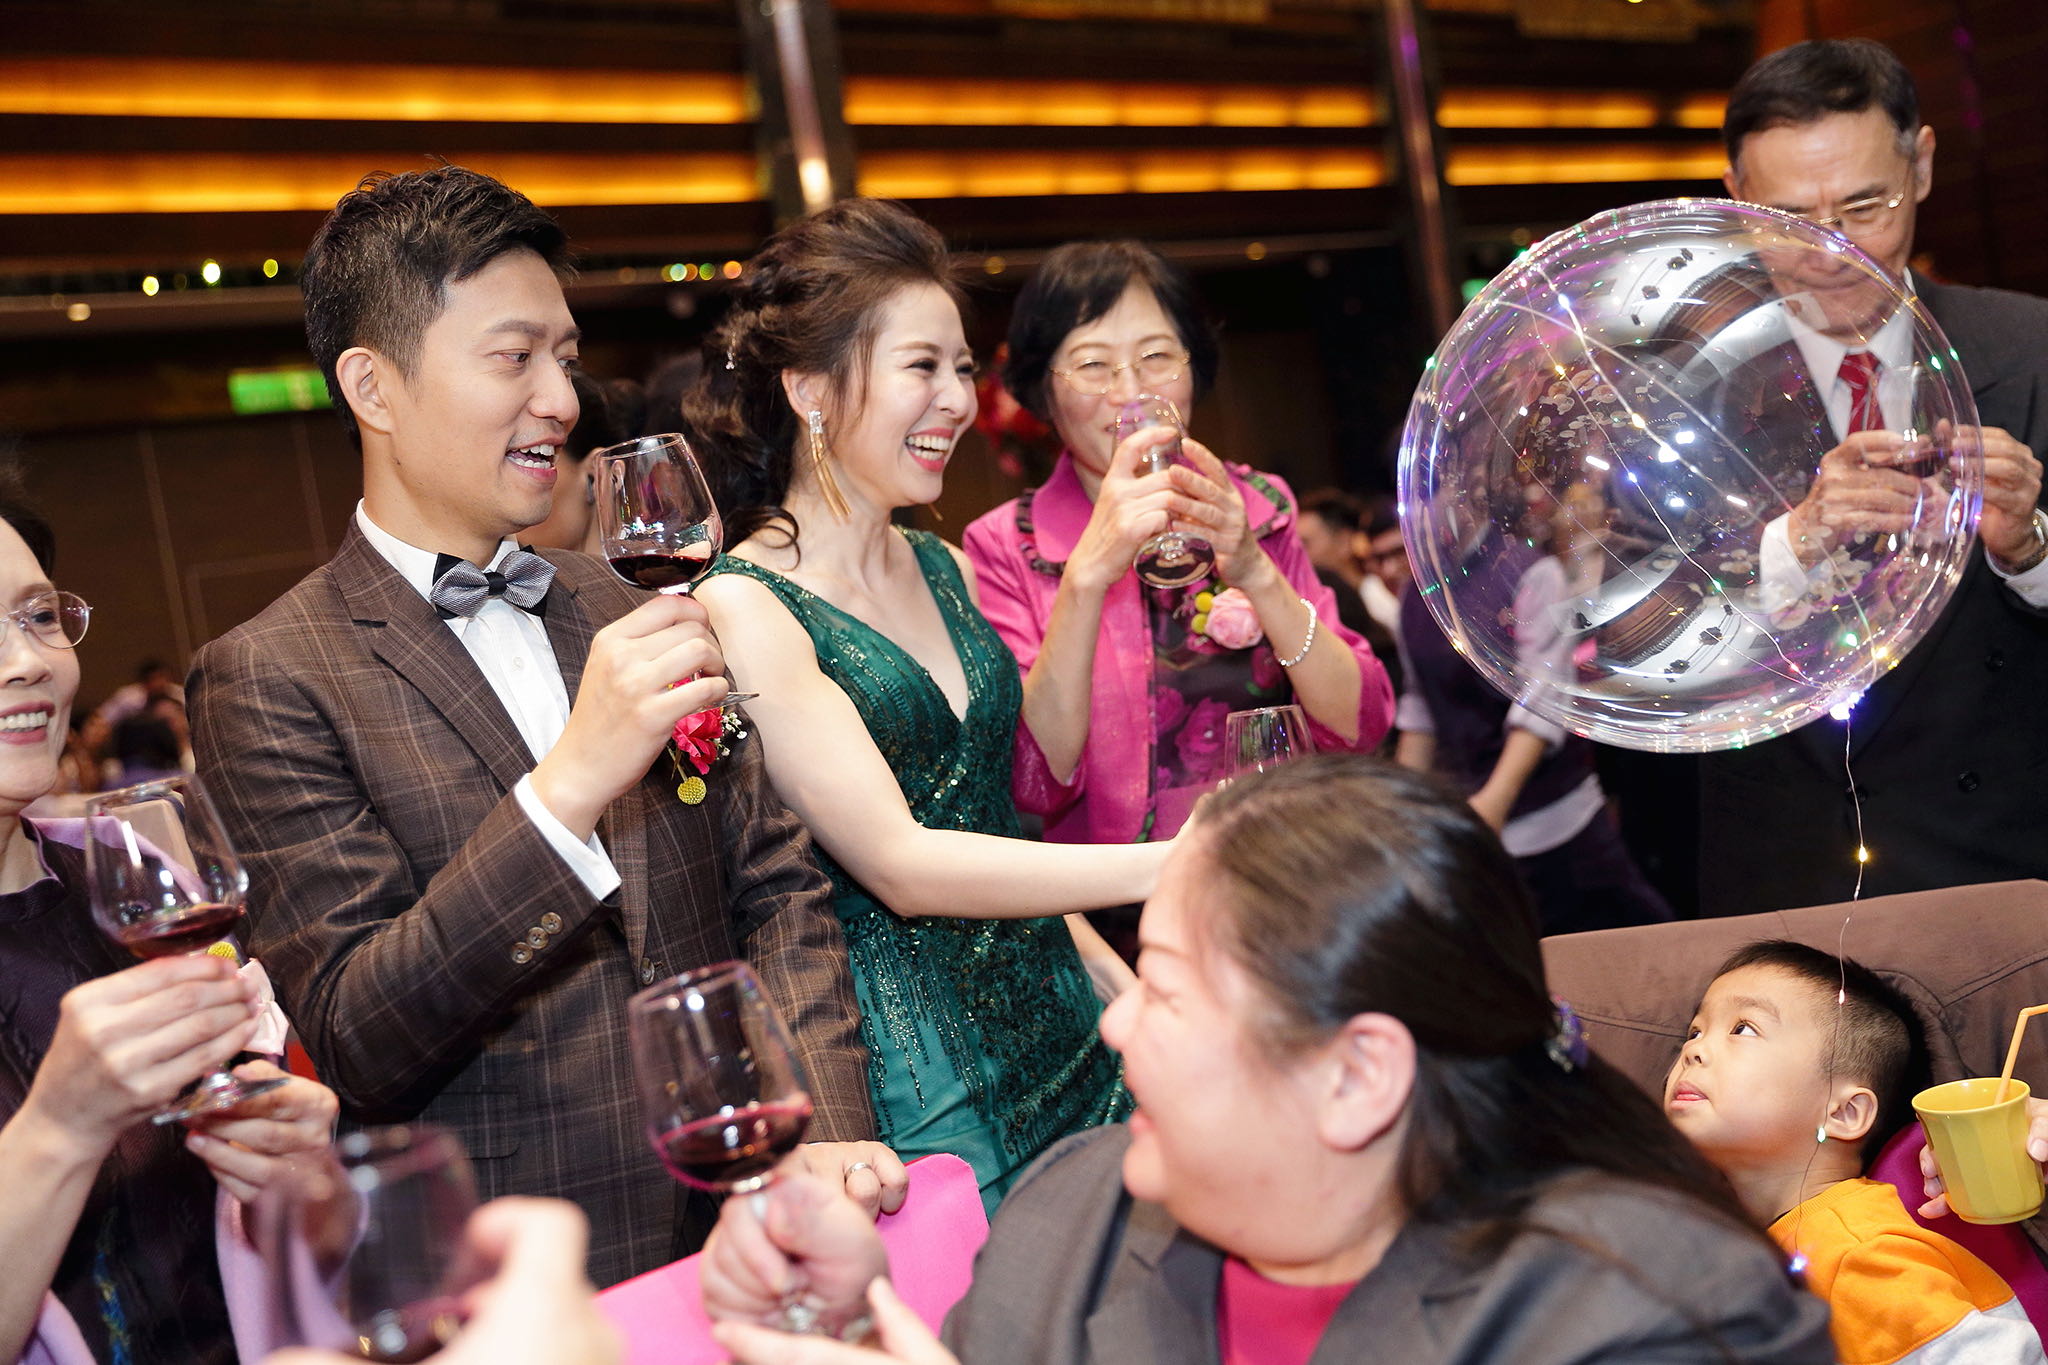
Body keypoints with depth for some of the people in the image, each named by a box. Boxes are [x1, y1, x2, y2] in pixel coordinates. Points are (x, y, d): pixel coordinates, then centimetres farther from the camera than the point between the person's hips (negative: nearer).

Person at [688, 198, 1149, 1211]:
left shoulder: (945, 571, 9)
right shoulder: (742, 608, -13)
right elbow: (901, 866, -20)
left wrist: (1124, 989, 11)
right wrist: (1166, 867, -25)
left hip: (1061, 1040, 7)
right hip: (914, 1092, -6)